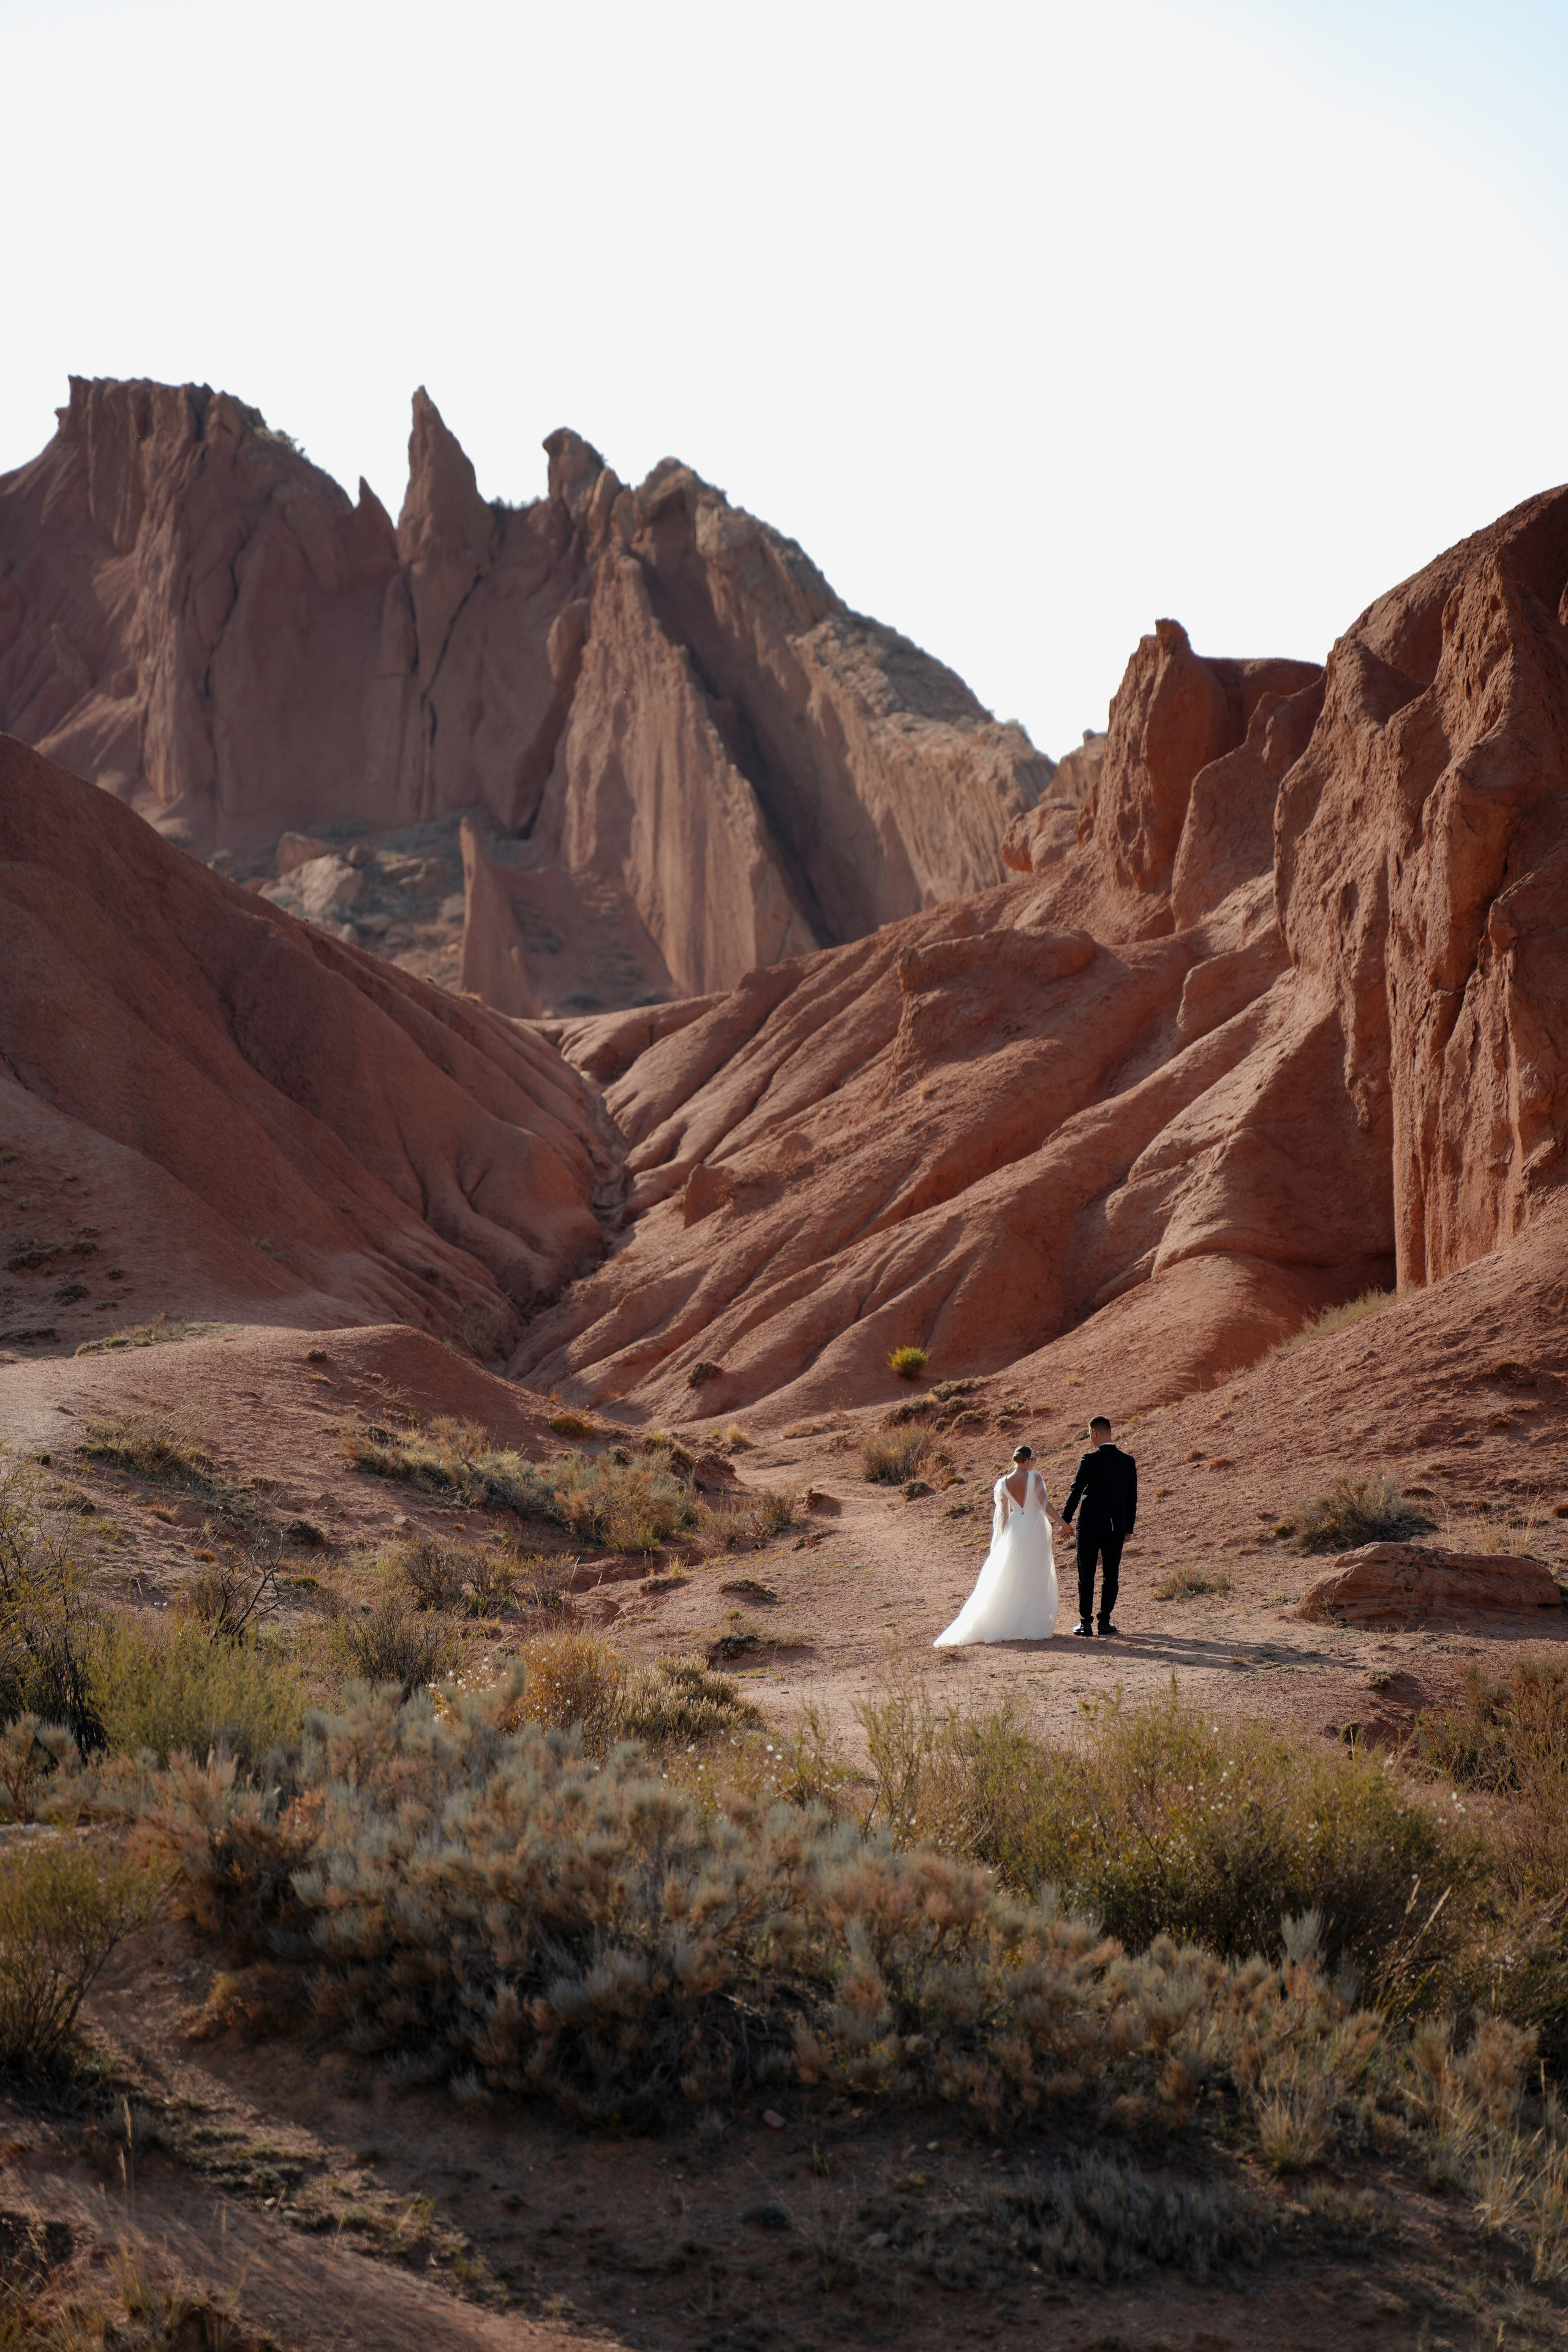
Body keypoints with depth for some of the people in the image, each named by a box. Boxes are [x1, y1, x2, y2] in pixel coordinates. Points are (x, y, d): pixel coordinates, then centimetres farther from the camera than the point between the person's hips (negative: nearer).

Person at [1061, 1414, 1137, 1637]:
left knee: (1087, 1574, 5)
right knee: (1111, 1575, 10)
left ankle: (1086, 1622, 4)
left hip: (1090, 1525, -3)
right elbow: (1132, 1497, 7)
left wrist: (1065, 1518, 2)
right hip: (1117, 1527, 3)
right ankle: (1105, 1620, 10)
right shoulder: (1128, 1461, 2)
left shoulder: (1089, 1460, -11)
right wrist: (1129, 1527, 16)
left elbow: (1076, 1491, -10)